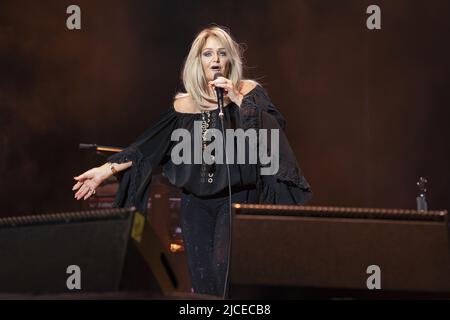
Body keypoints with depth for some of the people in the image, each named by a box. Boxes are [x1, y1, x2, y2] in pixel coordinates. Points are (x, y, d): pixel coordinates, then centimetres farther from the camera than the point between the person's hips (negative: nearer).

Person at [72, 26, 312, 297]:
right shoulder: (185, 105, 7)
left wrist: (237, 100, -19)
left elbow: (272, 132, -13)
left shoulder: (249, 93, 1)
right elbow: (149, 147, 10)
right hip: (196, 203, 3)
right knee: (202, 283, 2)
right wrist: (107, 170, 2)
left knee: (225, 271, -20)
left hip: (235, 199, -3)